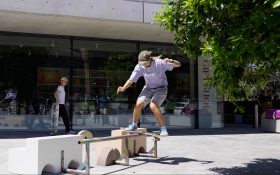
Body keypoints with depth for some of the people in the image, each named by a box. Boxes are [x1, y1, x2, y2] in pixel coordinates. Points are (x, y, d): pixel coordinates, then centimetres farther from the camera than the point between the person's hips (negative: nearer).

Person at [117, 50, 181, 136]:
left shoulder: (159, 63, -22)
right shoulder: (139, 67, -12)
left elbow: (178, 64, -21)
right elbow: (131, 79, -13)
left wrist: (171, 61, -44)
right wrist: (123, 88, -32)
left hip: (160, 88, -4)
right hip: (148, 88, 4)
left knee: (153, 106, -26)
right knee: (138, 104, -14)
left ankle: (163, 129, -11)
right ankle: (134, 125, 10)